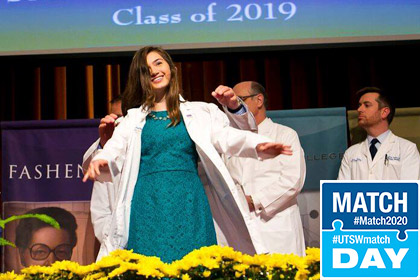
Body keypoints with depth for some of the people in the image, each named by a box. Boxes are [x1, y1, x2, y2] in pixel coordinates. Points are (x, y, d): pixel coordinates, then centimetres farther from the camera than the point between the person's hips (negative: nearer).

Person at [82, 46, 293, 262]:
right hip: (148, 205, 0)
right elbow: (114, 150, 4)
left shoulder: (197, 112, 13)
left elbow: (223, 136, 0)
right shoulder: (133, 119, 15)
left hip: (188, 204, 0)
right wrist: (100, 161, -20)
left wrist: (257, 145, -20)